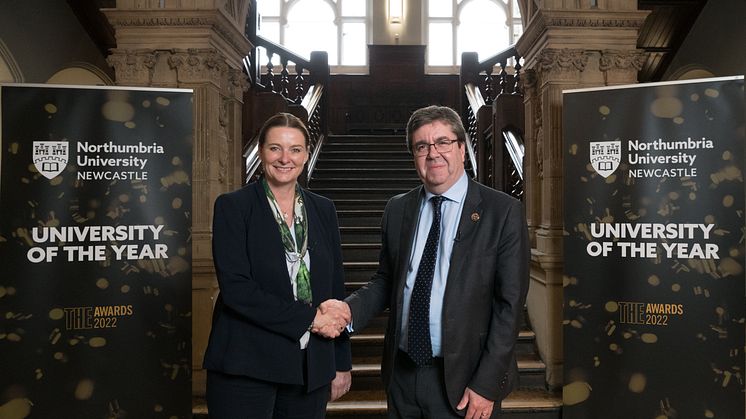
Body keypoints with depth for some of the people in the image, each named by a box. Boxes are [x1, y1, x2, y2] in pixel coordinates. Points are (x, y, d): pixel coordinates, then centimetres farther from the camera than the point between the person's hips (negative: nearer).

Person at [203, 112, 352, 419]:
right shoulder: (233, 207, -4)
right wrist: (308, 318, -16)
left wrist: (342, 364, 8)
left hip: (311, 368, 4)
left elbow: (336, 290, 9)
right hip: (246, 369, -3)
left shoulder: (323, 210, 8)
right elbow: (235, 287, -14)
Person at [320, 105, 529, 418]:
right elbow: (385, 281, 11)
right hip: (401, 372, 4)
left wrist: (486, 385, -12)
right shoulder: (397, 209, 4)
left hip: (461, 380, -3)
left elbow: (510, 303, -9)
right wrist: (350, 309, -8)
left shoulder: (503, 212, -8)